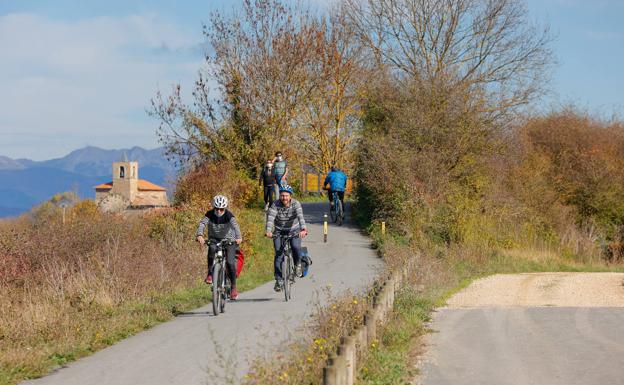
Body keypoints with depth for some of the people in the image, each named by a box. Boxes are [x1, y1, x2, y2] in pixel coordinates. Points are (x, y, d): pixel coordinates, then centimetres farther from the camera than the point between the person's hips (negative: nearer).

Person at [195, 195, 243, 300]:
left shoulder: (228, 215, -20)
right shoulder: (210, 214, -16)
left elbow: (235, 225, -36)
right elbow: (202, 223, -31)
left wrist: (238, 237, -55)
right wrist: (199, 235, -52)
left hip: (228, 240, -1)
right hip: (214, 239, 1)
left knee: (230, 262, -15)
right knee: (211, 249, -34)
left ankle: (233, 287, 1)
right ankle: (210, 274, -24)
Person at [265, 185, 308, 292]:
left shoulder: (296, 204, -18)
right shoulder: (275, 205, -16)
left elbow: (300, 217, -33)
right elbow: (270, 217, -30)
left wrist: (303, 229, -52)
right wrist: (268, 231, -48)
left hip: (294, 230, -1)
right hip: (280, 231, 1)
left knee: (296, 247, -28)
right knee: (278, 254, -12)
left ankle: (298, 264, 4)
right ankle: (278, 280, -6)